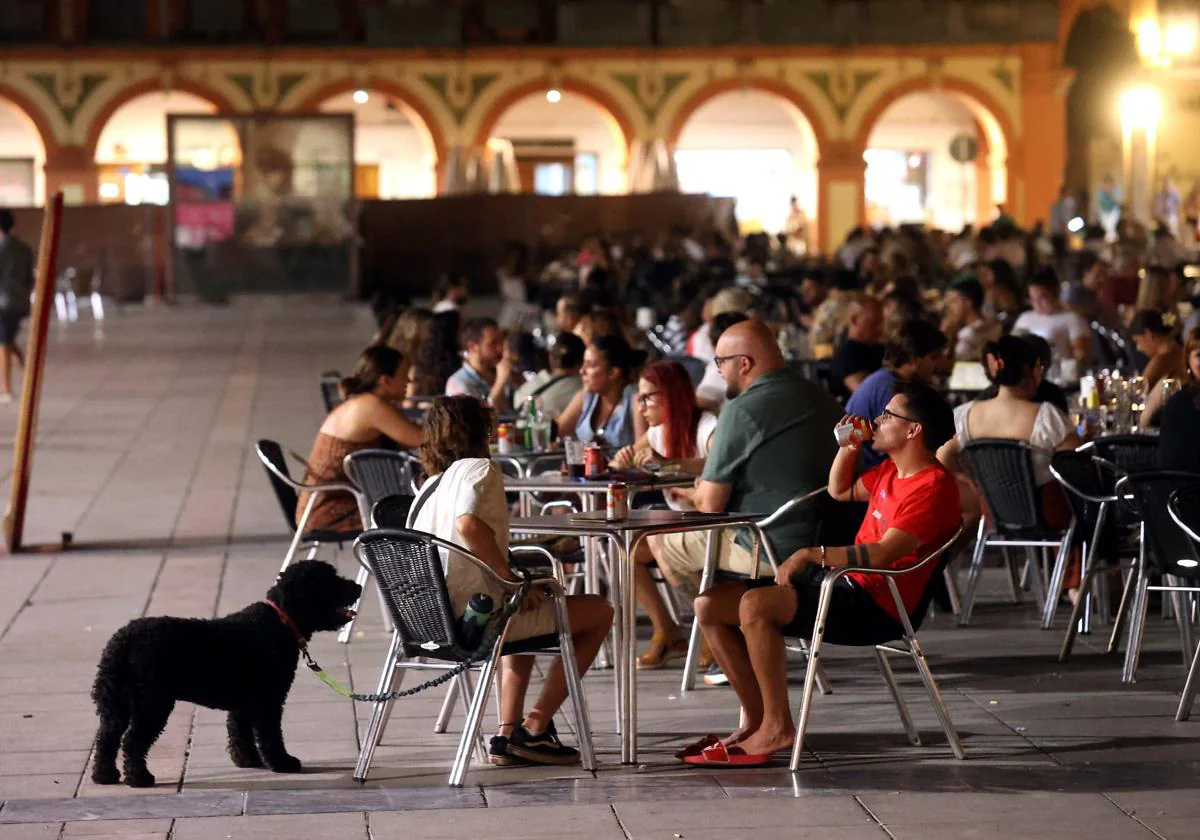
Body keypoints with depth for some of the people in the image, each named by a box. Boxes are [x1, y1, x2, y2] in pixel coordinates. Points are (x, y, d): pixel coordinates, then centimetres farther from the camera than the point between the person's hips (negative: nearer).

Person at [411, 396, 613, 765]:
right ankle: (534, 729, 6)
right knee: (598, 612, 7)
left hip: (434, 620, 9)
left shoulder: (428, 487, 18)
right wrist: (514, 579, -18)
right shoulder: (479, 469, -6)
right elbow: (469, 525, -27)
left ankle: (507, 734, 24)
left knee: (524, 614, 39)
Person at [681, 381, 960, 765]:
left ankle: (778, 727, -21)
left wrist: (812, 554, -26)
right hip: (844, 583, 10)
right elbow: (840, 491, 35)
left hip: (874, 607, -10)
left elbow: (883, 553, -25)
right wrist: (848, 446, 17)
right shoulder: (892, 471, 17)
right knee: (710, 605, 1)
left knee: (754, 605, -31)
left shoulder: (932, 487, -14)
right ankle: (756, 719, 1)